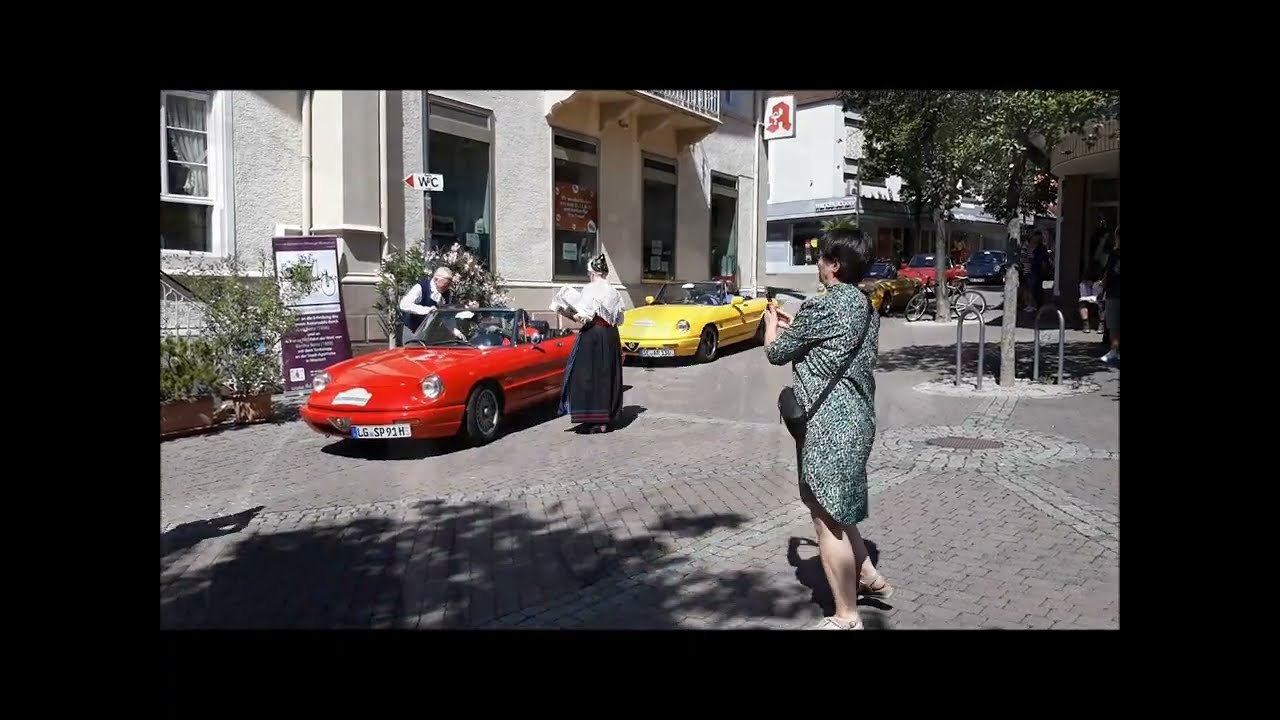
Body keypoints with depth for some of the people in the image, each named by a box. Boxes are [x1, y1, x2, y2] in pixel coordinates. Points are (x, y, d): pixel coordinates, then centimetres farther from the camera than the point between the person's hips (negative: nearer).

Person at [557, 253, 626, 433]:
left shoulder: (590, 289, -10)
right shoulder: (614, 292, 10)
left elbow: (584, 317, -17)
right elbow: (618, 320, 12)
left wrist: (565, 312, -3)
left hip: (592, 335, -7)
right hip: (611, 336, 7)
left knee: (589, 376, -1)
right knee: (607, 376, 11)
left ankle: (595, 420, -5)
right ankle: (606, 419, 15)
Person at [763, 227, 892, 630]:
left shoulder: (823, 306, -17)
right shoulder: (864, 306, 11)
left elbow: (776, 352, -5)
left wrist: (772, 322, 14)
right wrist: (794, 326, 25)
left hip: (830, 423, -10)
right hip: (856, 417, 10)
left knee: (827, 518, -1)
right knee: (836, 511, 24)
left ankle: (846, 617, 8)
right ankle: (870, 579, 35)